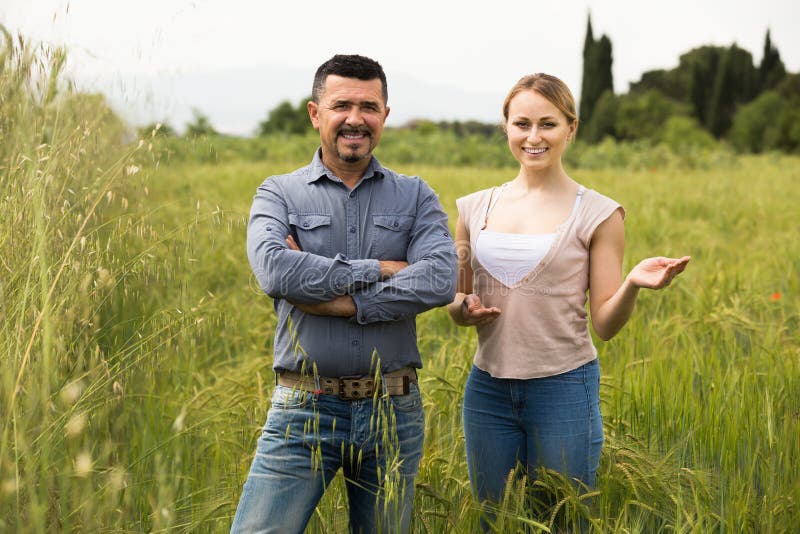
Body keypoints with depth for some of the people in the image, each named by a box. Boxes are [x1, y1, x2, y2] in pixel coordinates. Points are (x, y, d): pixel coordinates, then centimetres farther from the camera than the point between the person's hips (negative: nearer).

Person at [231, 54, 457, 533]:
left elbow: (440, 280, -11)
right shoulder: (279, 194, 4)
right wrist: (379, 270, -12)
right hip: (305, 408, -1)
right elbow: (274, 270, -17)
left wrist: (337, 299, -15)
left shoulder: (415, 197, 7)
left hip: (393, 412, 2)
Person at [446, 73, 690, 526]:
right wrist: (465, 309, -8)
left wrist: (633, 284, -22)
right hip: (488, 388, 3)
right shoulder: (476, 209, 6)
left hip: (564, 389, -3)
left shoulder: (597, 215, -3)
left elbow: (605, 325, -3)